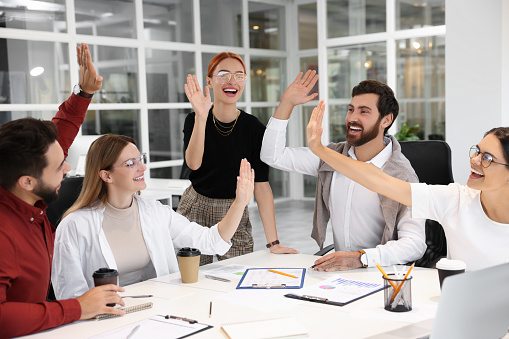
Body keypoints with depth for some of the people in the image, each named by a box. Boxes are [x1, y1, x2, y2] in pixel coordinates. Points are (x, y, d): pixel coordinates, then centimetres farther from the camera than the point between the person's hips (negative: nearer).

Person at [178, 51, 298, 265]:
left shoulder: (253, 128, -9)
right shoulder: (194, 120, -5)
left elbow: (261, 185, -12)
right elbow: (193, 163, -23)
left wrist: (273, 242, -17)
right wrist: (201, 118, -34)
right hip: (195, 211, 0)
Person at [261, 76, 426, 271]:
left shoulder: (402, 176, -10)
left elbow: (415, 244, -19)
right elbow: (273, 156, 10)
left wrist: (361, 258, -34)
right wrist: (287, 103, 2)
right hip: (337, 270, 4)